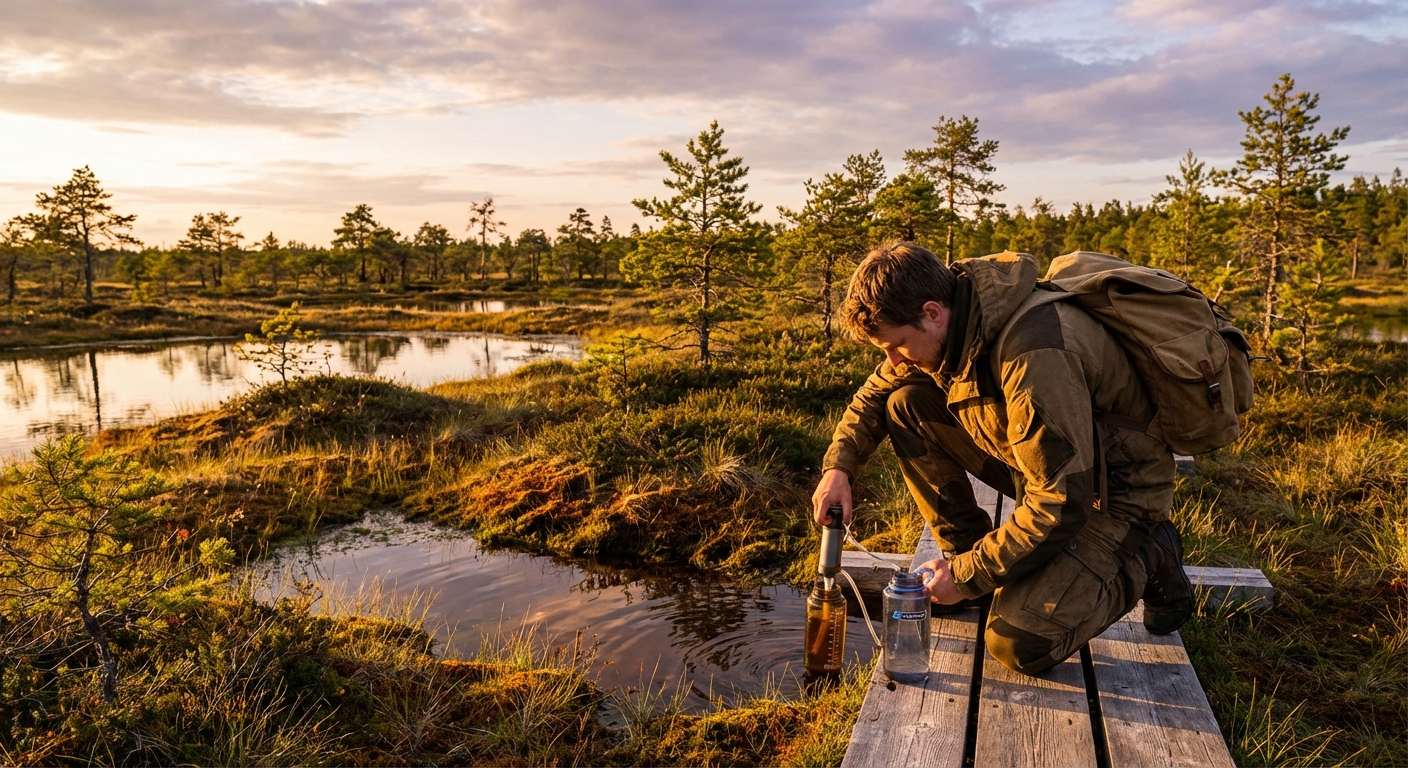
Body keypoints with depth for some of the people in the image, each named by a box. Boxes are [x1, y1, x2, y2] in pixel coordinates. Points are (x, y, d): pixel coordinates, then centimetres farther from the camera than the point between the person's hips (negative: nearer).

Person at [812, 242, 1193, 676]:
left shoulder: (1035, 355, -36)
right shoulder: (956, 322, -9)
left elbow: (1062, 502, -32)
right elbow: (876, 393, 8)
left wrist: (968, 576, -22)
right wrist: (839, 465, -8)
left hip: (1111, 490, -7)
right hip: (1050, 465, 8)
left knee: (1019, 645, -20)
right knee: (906, 405, -7)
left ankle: (1147, 559, 3)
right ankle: (967, 550, 5)